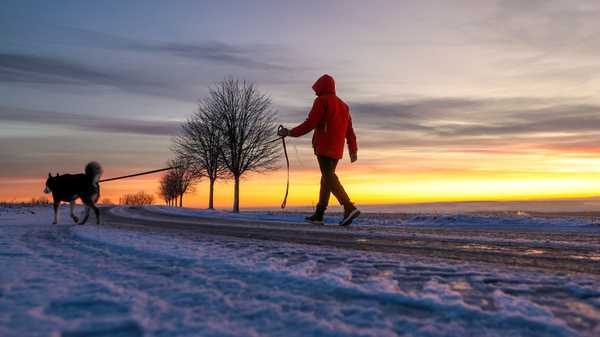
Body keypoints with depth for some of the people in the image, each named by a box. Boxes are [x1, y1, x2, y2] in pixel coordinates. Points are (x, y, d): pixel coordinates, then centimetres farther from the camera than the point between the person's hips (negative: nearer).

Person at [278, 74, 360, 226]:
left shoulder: (322, 101, -2)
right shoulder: (343, 105, 21)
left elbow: (310, 124, -11)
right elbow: (350, 130, 17)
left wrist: (290, 132, -3)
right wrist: (353, 150, 16)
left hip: (324, 148, -8)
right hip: (337, 150, 8)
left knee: (329, 178, -13)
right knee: (326, 179, 11)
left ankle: (349, 208, -27)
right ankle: (318, 214, 12)